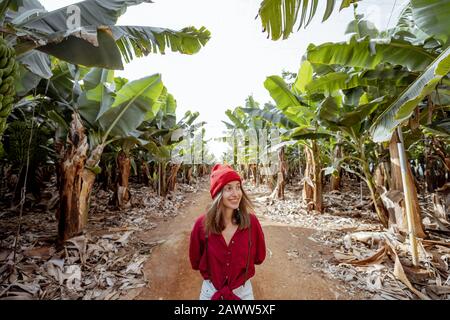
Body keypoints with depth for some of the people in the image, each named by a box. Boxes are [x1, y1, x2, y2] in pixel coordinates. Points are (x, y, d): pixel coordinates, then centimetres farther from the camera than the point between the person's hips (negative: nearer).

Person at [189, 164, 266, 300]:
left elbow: (259, 257, -1)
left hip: (243, 291, 1)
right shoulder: (202, 224, -20)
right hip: (211, 290, 0)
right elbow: (195, 261, -3)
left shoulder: (251, 221, -19)